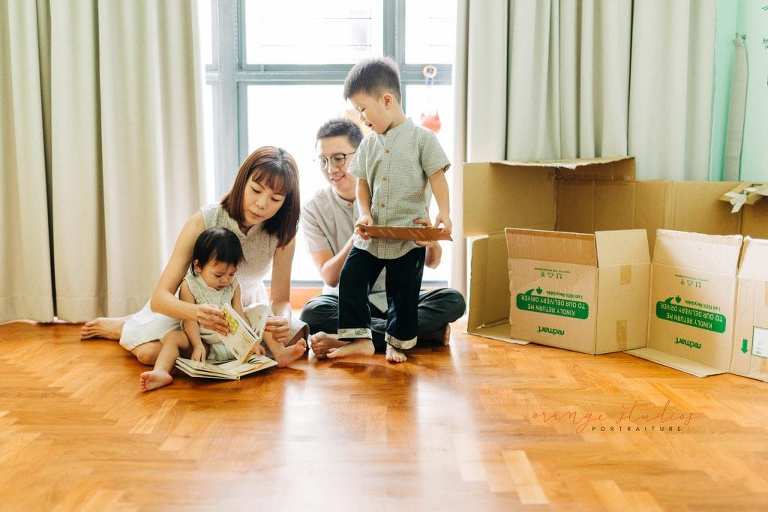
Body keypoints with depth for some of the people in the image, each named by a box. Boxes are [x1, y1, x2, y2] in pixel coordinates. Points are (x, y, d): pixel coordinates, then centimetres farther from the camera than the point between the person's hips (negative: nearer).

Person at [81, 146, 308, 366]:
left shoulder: (283, 233, -23)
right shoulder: (203, 222, -29)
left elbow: (281, 300, -14)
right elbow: (160, 298, -31)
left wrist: (281, 320, -40)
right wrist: (195, 312, -54)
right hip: (194, 305, -4)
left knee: (296, 338, -16)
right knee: (151, 352, -28)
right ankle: (124, 327, 12)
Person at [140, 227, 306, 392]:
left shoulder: (233, 286, 6)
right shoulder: (189, 286, -6)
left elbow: (239, 316, 2)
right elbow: (190, 319, -12)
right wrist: (198, 345, -24)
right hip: (205, 343, -4)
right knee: (173, 337, -27)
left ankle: (279, 353, -19)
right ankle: (161, 372, -48)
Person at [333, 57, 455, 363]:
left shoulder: (422, 138, -6)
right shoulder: (368, 145, 9)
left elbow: (437, 178, -8)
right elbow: (363, 184, 12)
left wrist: (444, 214, -20)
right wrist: (364, 213, -4)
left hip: (409, 236, -5)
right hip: (371, 234, 5)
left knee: (403, 291, 5)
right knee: (350, 279, 1)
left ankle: (397, 343, 22)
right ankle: (360, 339, 11)